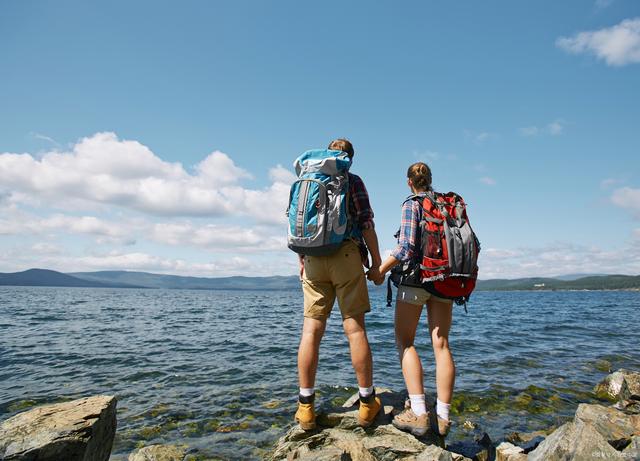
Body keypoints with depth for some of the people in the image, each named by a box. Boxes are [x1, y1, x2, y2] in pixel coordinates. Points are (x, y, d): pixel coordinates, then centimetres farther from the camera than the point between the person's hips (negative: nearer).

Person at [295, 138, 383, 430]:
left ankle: (305, 406, 5)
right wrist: (376, 261, 2)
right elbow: (366, 223, -3)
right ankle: (367, 403, 8)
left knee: (311, 330, 2)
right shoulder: (352, 181, 5)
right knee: (355, 328, 0)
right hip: (346, 255, -3)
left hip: (313, 260, 4)